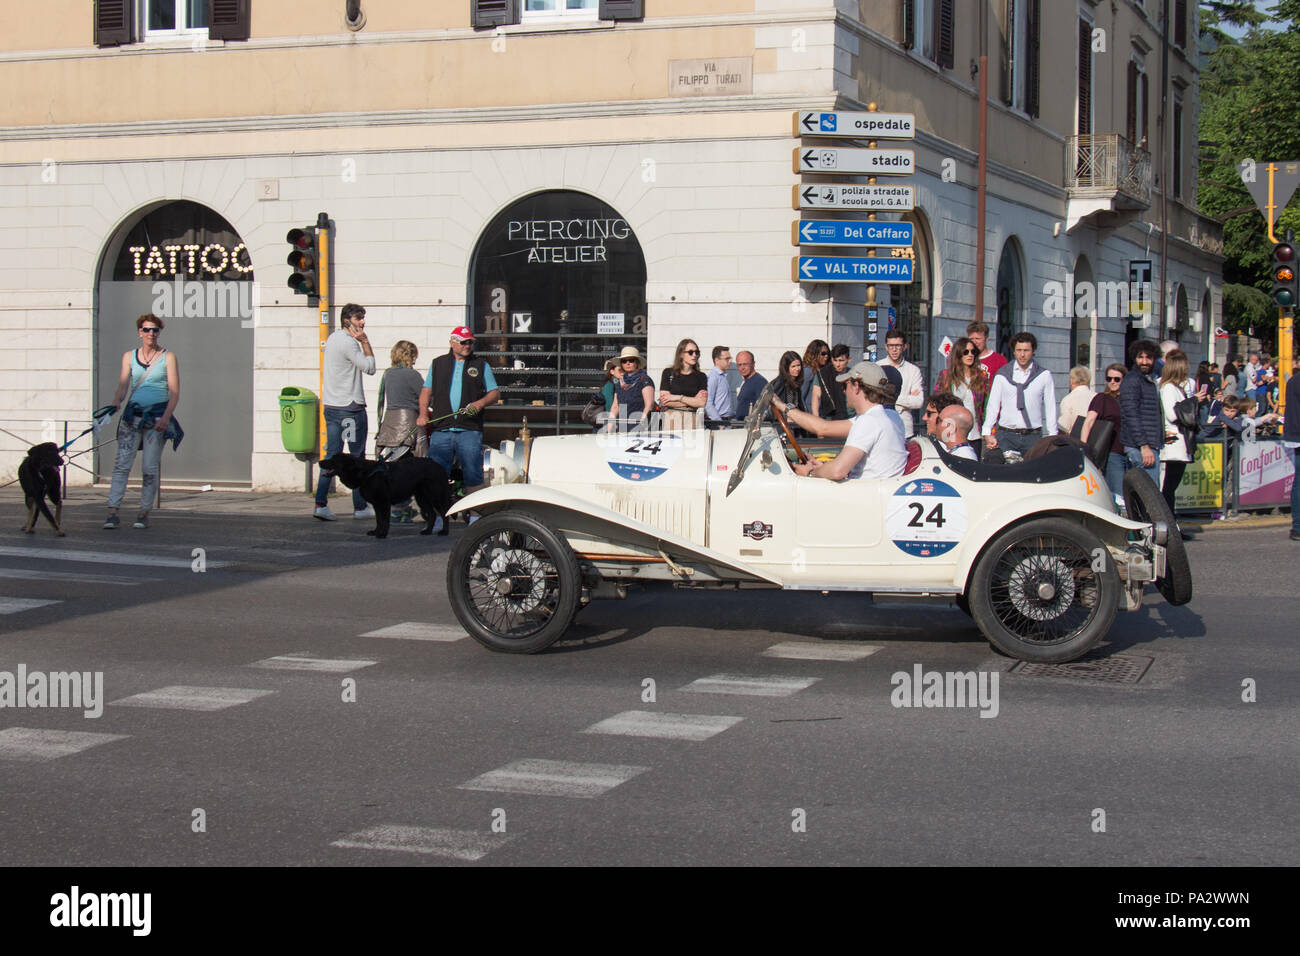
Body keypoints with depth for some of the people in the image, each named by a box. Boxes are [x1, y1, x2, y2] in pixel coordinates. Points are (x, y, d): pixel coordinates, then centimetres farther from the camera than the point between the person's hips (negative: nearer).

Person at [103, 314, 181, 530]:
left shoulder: (168, 357, 4)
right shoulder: (129, 356, 12)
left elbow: (174, 392, -2)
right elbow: (123, 386, 6)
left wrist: (166, 416, -16)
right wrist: (115, 404, -15)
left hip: (157, 417, -2)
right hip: (133, 414, 2)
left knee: (150, 467, -4)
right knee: (122, 463, -8)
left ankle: (144, 513, 5)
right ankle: (112, 512, -12)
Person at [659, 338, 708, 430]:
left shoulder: (701, 376, 12)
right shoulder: (668, 373, 6)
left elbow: (702, 403, 0)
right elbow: (665, 401, -3)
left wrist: (678, 398, -4)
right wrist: (693, 400, 0)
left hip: (692, 419, 2)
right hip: (672, 419, -2)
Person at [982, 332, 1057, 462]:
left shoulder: (1044, 375, 6)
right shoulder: (1002, 374, 7)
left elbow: (1050, 407, 7)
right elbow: (993, 404, 4)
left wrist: (1053, 437, 3)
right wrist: (987, 434, -6)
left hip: (1033, 436, 0)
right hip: (1005, 435, 0)